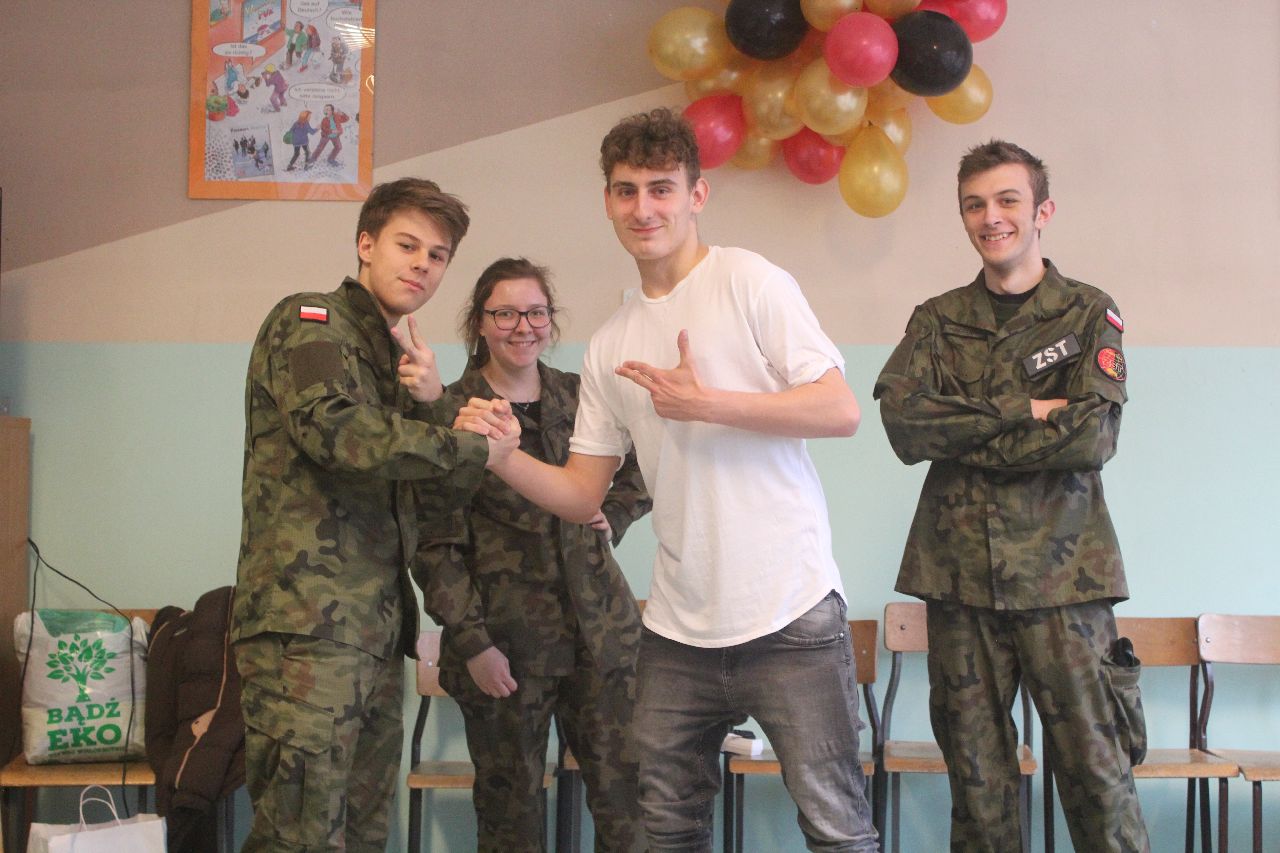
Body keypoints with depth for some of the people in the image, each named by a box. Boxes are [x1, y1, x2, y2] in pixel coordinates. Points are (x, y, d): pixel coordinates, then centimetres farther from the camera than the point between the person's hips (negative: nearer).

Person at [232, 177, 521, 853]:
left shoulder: (397, 359, 24)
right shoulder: (310, 321, 0)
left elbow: (435, 500, 18)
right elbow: (330, 425, -19)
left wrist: (432, 407, 0)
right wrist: (473, 449, -10)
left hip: (376, 629, 9)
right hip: (307, 621, -9)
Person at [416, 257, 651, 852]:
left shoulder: (581, 396, 8)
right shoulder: (449, 414, -2)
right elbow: (436, 546, -5)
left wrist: (614, 517, 8)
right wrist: (471, 642, -11)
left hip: (600, 628, 3)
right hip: (504, 641, -3)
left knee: (627, 801, 0)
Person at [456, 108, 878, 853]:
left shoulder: (749, 282, -3)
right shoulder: (610, 346, 12)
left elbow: (841, 411, -10)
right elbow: (581, 496, 12)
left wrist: (706, 404, -15)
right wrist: (500, 456, -5)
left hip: (789, 611, -5)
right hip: (680, 625, 6)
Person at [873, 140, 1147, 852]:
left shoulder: (1089, 313, 6)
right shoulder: (938, 320, 12)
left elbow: (1093, 436, -10)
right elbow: (902, 421, -5)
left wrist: (960, 439, -6)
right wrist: (1024, 410, -11)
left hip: (1062, 572, -2)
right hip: (960, 572, 2)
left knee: (1094, 766, -4)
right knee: (976, 768, 6)